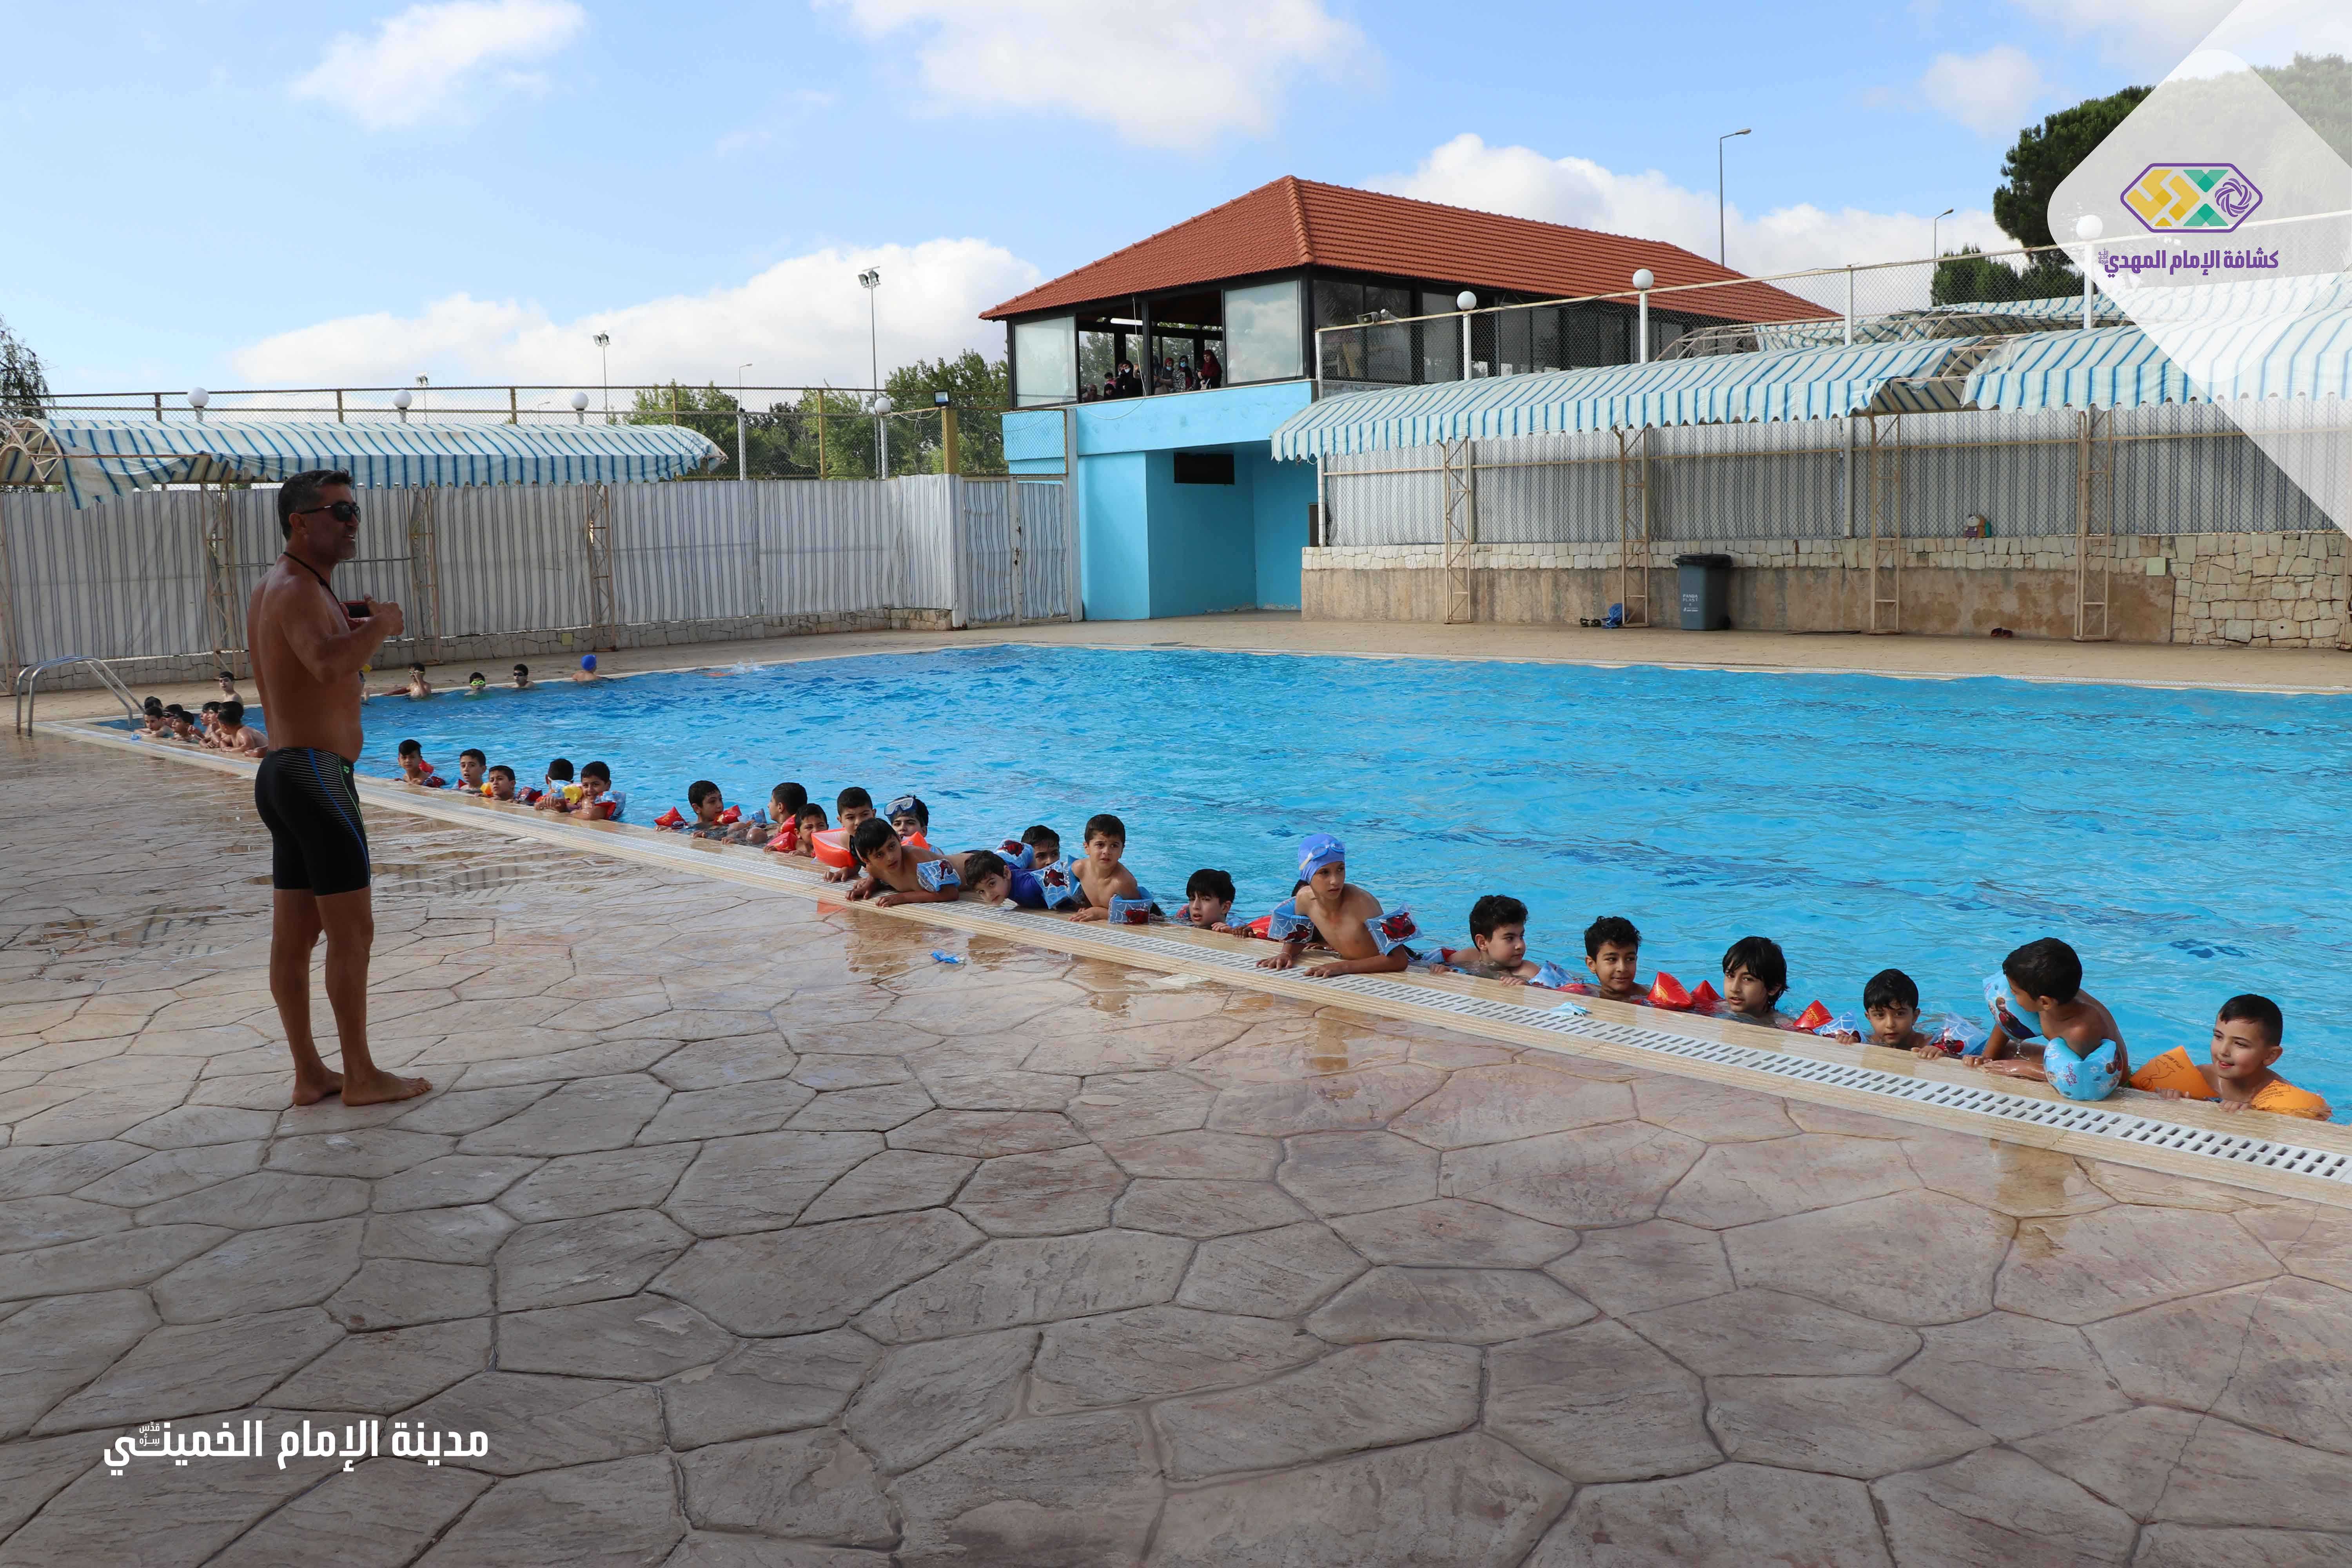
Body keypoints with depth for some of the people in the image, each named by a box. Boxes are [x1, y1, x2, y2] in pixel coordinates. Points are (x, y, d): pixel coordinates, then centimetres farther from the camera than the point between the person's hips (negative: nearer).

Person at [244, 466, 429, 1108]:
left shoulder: (274, 587, 18)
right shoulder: (298, 589, -15)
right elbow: (328, 666, -34)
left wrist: (353, 623, 15)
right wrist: (380, 623, -18)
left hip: (284, 772, 10)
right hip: (317, 773, -10)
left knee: (294, 935, 10)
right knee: (352, 930, -3)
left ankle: (310, 1074, 16)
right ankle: (361, 1076, 3)